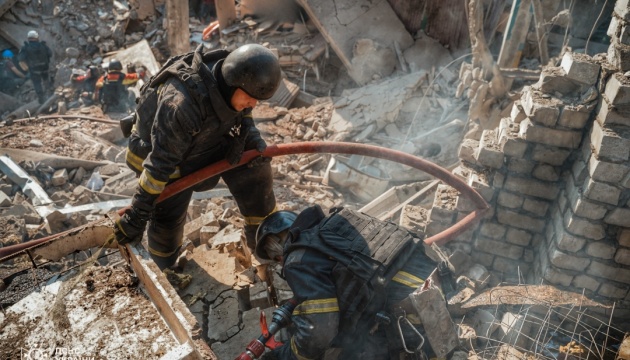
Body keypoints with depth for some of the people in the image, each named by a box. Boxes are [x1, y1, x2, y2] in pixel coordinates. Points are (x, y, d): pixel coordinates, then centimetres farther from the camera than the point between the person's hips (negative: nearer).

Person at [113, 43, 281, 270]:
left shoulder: (233, 83, -21)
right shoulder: (181, 104, -42)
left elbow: (242, 113, 4)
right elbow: (160, 163, -36)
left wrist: (252, 137, -15)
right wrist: (137, 214, -27)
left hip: (211, 138, 6)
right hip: (166, 148, -6)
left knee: (255, 169, -5)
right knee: (168, 218, -6)